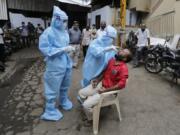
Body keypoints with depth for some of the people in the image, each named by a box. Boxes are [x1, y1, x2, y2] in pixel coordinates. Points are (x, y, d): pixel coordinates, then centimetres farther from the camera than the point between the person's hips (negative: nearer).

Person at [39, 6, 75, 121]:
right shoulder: (49, 32, -15)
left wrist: (69, 48, -1)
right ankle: (50, 111, 23)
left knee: (65, 86, 22)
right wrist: (63, 49, -23)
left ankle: (64, 101, 47)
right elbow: (45, 49, -18)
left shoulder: (64, 32, 5)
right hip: (55, 66, -7)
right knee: (53, 88, 5)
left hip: (66, 63, 7)